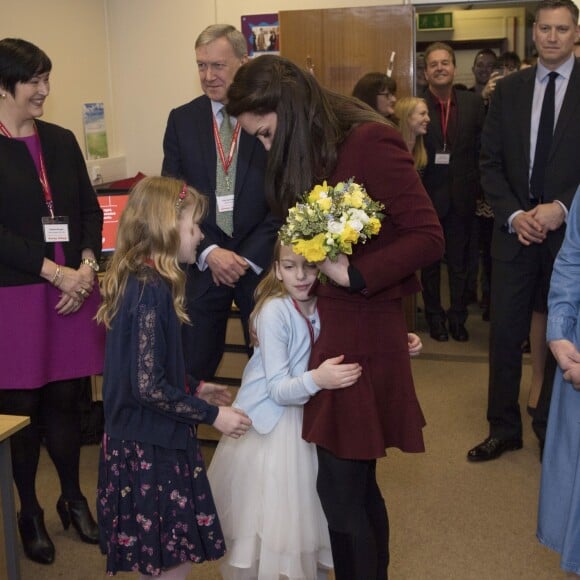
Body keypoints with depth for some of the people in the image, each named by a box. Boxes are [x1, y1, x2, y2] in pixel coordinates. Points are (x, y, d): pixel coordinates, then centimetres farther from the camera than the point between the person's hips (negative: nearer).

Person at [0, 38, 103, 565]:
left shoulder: (61, 141, 11)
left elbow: (90, 210, 11)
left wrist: (86, 265, -5)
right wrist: (53, 272, -15)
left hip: (73, 287, 4)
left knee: (66, 399, 11)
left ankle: (73, 499, 30)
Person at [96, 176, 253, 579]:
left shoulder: (139, 282, 7)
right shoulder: (152, 291, -22)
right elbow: (148, 387, -24)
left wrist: (194, 387, 21)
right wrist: (211, 414, -16)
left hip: (143, 443, 9)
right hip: (153, 449, -9)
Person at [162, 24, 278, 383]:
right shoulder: (182, 119, 3)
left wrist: (249, 257, -11)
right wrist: (209, 251, -10)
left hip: (262, 260, -1)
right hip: (202, 263, 2)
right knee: (192, 369, 8)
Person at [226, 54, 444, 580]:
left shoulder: (370, 141, -13)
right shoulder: (311, 154, 12)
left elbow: (428, 237, -16)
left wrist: (353, 274, -17)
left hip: (362, 330, -7)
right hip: (328, 324, 8)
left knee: (340, 491, -1)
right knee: (357, 486, 14)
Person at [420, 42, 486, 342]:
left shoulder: (473, 103, 0)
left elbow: (484, 145, -2)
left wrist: (477, 182, -9)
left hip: (462, 194, 2)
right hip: (428, 193, -1)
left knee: (459, 260, 13)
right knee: (430, 260, 13)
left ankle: (458, 315, 27)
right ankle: (435, 316, 28)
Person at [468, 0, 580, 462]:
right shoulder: (509, 89, 6)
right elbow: (490, 161, 4)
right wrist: (513, 214, -8)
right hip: (516, 229, 2)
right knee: (505, 334, 6)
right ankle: (504, 429, 21)